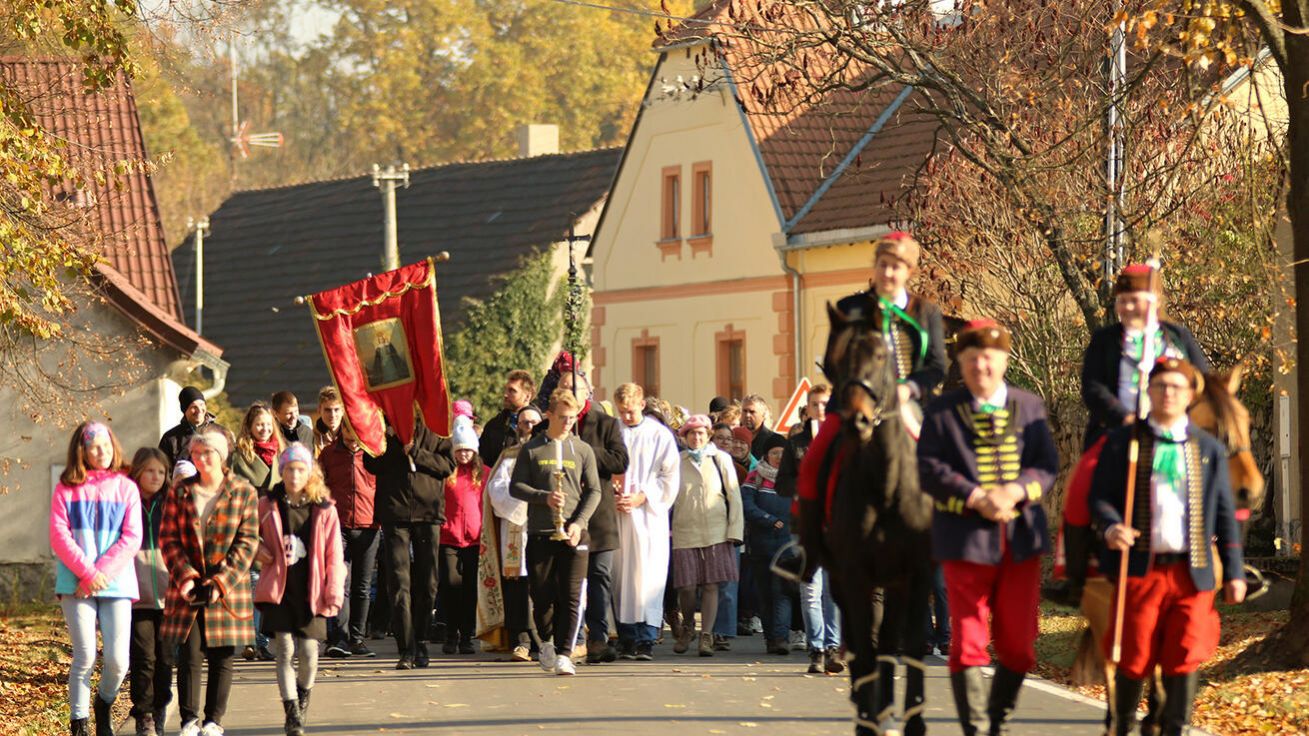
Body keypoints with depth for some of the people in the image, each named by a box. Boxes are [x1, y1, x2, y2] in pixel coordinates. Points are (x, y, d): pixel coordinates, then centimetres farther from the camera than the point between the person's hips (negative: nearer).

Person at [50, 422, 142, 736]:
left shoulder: (126, 488, 7)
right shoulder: (66, 488, 5)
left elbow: (131, 538, 0)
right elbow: (59, 536, -3)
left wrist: (102, 573, -10)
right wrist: (88, 573, -13)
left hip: (116, 581, 1)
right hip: (75, 582, -1)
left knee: (118, 659, -6)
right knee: (85, 656, -7)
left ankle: (104, 704, 24)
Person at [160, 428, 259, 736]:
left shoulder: (244, 493, 0)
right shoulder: (180, 493, 4)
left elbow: (246, 543, -3)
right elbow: (169, 538, 2)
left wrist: (221, 581, -12)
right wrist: (185, 577, -11)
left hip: (228, 589, -1)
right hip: (186, 589, 1)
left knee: (223, 658, 3)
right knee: (189, 656, -2)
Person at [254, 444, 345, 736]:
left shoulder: (324, 510, 2)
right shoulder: (267, 506, 3)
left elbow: (334, 555, 2)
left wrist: (333, 594, -5)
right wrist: (258, 551, -3)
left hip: (310, 592, 0)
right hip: (279, 590, 0)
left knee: (309, 652, 1)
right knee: (285, 651, -7)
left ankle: (303, 699, 30)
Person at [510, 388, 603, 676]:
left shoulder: (582, 450, 8)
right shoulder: (531, 450, 6)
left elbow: (594, 491, 6)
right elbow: (516, 487, 4)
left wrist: (579, 523, -8)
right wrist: (544, 497, -14)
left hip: (573, 533, 0)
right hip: (539, 533, 0)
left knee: (570, 597, -9)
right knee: (541, 595, 6)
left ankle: (564, 654, -10)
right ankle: (547, 642, 30)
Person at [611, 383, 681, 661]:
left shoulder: (660, 435, 3)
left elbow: (670, 476, 0)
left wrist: (641, 497, -10)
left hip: (648, 515, -2)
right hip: (616, 516, 2)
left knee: (647, 575, -9)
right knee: (621, 576, 0)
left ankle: (646, 639, -10)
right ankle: (626, 638, 4)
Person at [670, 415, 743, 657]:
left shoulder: (721, 459, 6)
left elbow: (734, 497, 7)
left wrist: (734, 531, 0)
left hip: (716, 534, 0)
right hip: (685, 533, 0)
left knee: (711, 585, -4)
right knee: (687, 586, -5)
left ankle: (706, 636, 1)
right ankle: (687, 626, 20)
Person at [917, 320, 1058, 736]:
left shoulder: (1029, 407, 9)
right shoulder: (942, 412, 2)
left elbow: (1047, 466, 3)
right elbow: (929, 470, -6)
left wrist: (1016, 491, -16)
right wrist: (974, 498, -19)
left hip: (1020, 539, 3)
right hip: (966, 541, -3)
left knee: (1018, 644, 7)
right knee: (969, 640, -3)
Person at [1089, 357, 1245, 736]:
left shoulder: (1209, 449, 11)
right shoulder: (1122, 442, 6)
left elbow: (1225, 515, 11)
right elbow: (1099, 496, 2)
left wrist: (1234, 572, 6)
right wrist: (1110, 527, -20)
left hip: (1192, 573, 1)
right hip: (1140, 568, -1)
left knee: (1184, 659, -2)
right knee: (1135, 658, 3)